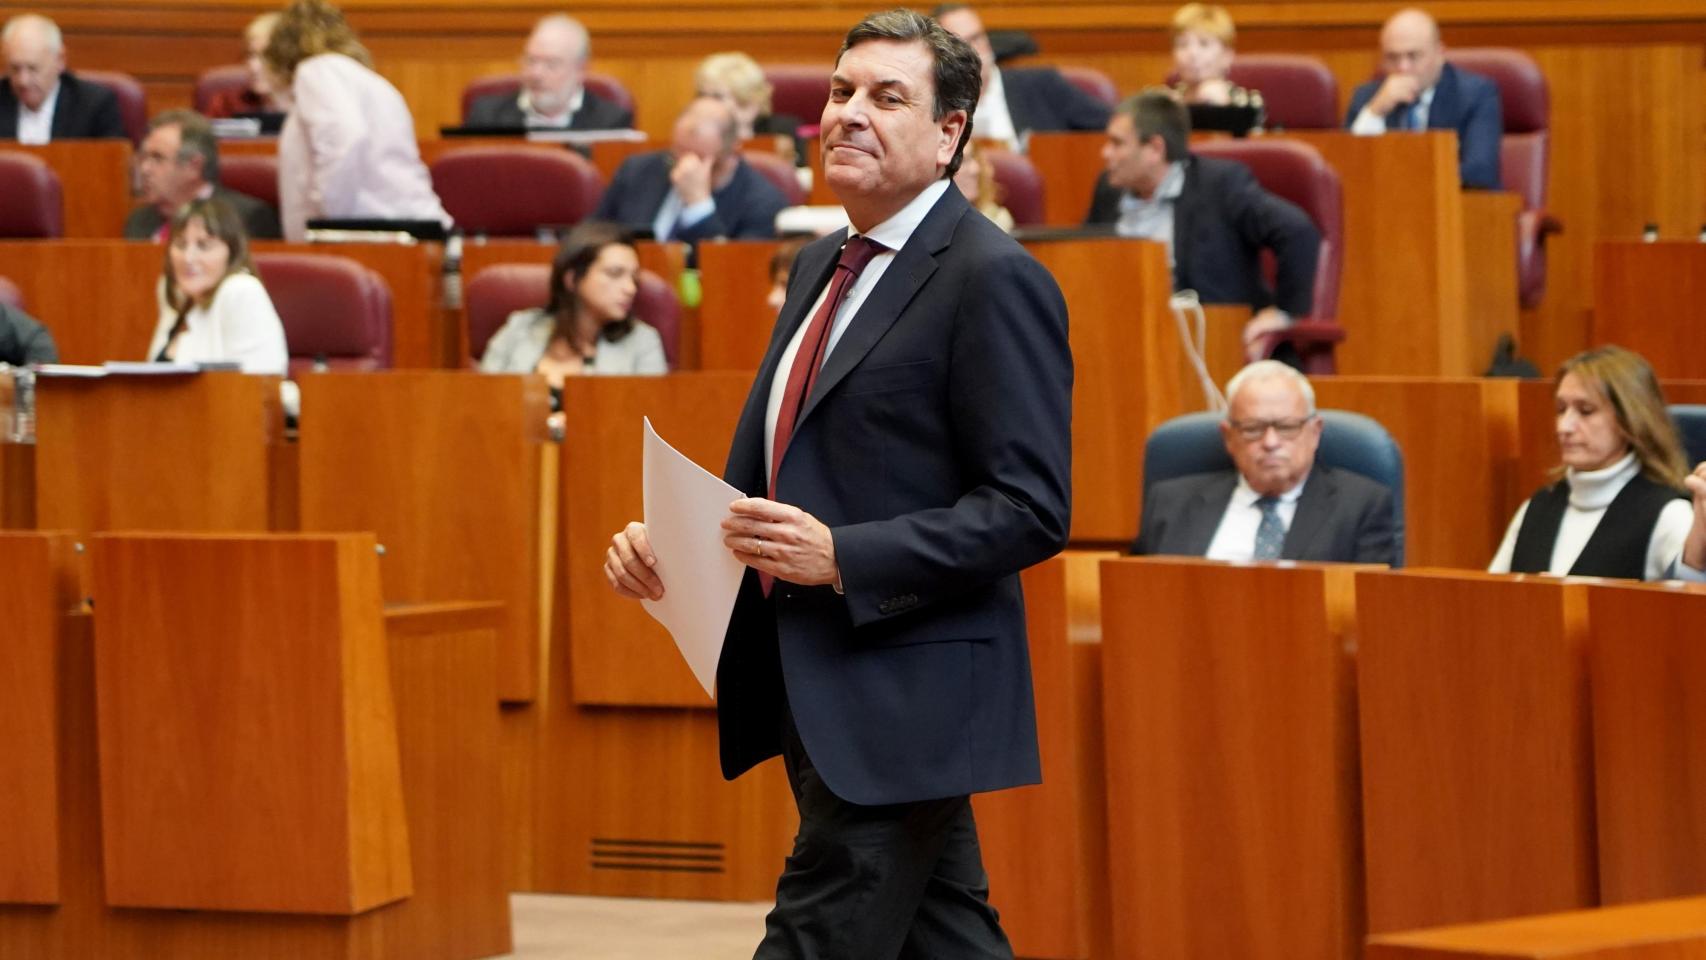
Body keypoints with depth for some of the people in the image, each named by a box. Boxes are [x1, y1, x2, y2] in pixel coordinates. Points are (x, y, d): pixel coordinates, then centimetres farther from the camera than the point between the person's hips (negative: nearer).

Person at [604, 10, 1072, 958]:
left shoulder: (996, 280, -12)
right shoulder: (824, 266, 16)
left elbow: (1030, 509, -17)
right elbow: (766, 462, 23)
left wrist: (842, 557, -25)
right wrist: (664, 540, 4)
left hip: (907, 693, -9)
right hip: (821, 691, 9)